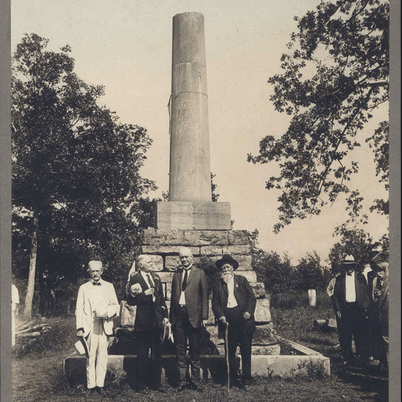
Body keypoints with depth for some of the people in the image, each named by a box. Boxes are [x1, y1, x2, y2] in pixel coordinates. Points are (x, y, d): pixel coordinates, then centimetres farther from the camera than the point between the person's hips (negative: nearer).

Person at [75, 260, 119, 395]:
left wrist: (107, 313, -7)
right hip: (89, 326, 0)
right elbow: (79, 309, 8)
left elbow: (115, 305, 14)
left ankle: (100, 384, 0)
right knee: (90, 356, -4)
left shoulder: (109, 286, 15)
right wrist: (79, 327, -1)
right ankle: (91, 385, 2)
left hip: (104, 325, 1)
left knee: (102, 355, -5)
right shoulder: (84, 288, 13)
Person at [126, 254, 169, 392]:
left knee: (157, 353, 10)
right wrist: (144, 294, -18)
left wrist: (165, 315, 9)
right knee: (142, 355, 4)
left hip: (156, 320, 5)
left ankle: (156, 382, 21)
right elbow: (130, 300, -9)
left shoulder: (156, 277, 12)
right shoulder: (134, 279, -6)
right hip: (143, 321, -5)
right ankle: (140, 384, 16)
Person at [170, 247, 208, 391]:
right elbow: (173, 296, 13)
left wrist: (204, 316, -6)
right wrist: (171, 316, 7)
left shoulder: (199, 273, 2)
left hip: (193, 315, -3)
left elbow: (204, 295, -1)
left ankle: (195, 380, 16)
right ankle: (182, 380, 15)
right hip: (178, 316, 3)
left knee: (195, 350, 6)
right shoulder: (176, 274, 13)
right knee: (180, 350, 7)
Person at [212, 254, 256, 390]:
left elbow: (251, 297, 7)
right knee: (230, 351, 4)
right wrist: (220, 316, -9)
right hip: (228, 320, 1)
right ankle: (232, 379, 15)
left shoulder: (241, 280, 11)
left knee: (246, 350, -1)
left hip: (243, 319, -1)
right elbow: (215, 303, 7)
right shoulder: (218, 285, 12)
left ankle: (246, 380, 6)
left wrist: (249, 311, -8)